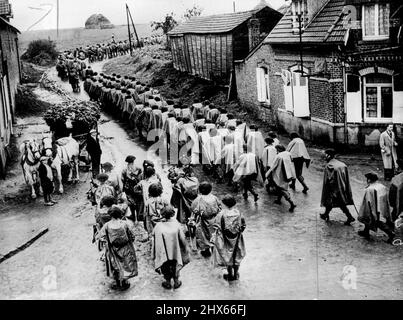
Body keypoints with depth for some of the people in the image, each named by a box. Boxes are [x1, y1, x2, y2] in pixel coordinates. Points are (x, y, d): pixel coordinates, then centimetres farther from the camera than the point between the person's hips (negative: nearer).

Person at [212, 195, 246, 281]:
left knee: (227, 256, 15)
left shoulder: (221, 215, -21)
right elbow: (243, 225, -2)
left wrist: (214, 239, -4)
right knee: (237, 256, 20)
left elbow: (217, 229, -16)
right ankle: (236, 274, 33)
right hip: (237, 239, 3)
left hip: (226, 240, -3)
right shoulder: (238, 213, -12)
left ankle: (230, 275, 27)